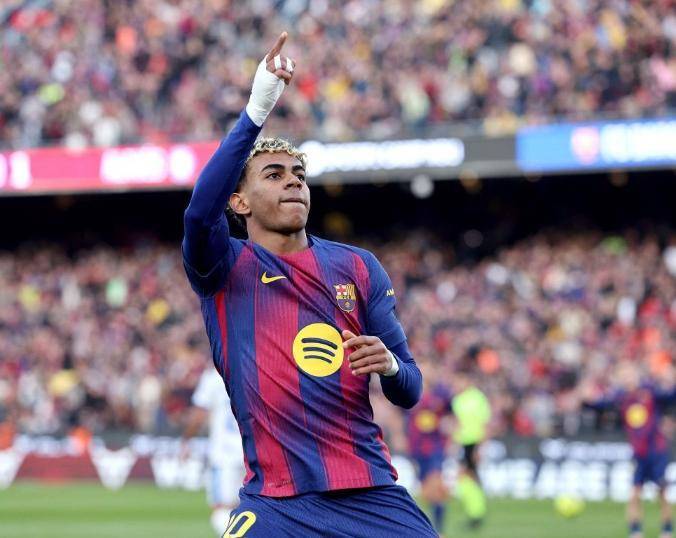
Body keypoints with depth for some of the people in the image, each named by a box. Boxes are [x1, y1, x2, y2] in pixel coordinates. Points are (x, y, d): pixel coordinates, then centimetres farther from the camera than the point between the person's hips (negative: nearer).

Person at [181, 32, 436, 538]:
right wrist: (257, 108, -28)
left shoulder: (358, 267, 11)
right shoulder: (226, 268, 2)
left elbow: (409, 392, 11)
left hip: (370, 493, 3)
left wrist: (390, 365, -14)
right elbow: (200, 212, -22)